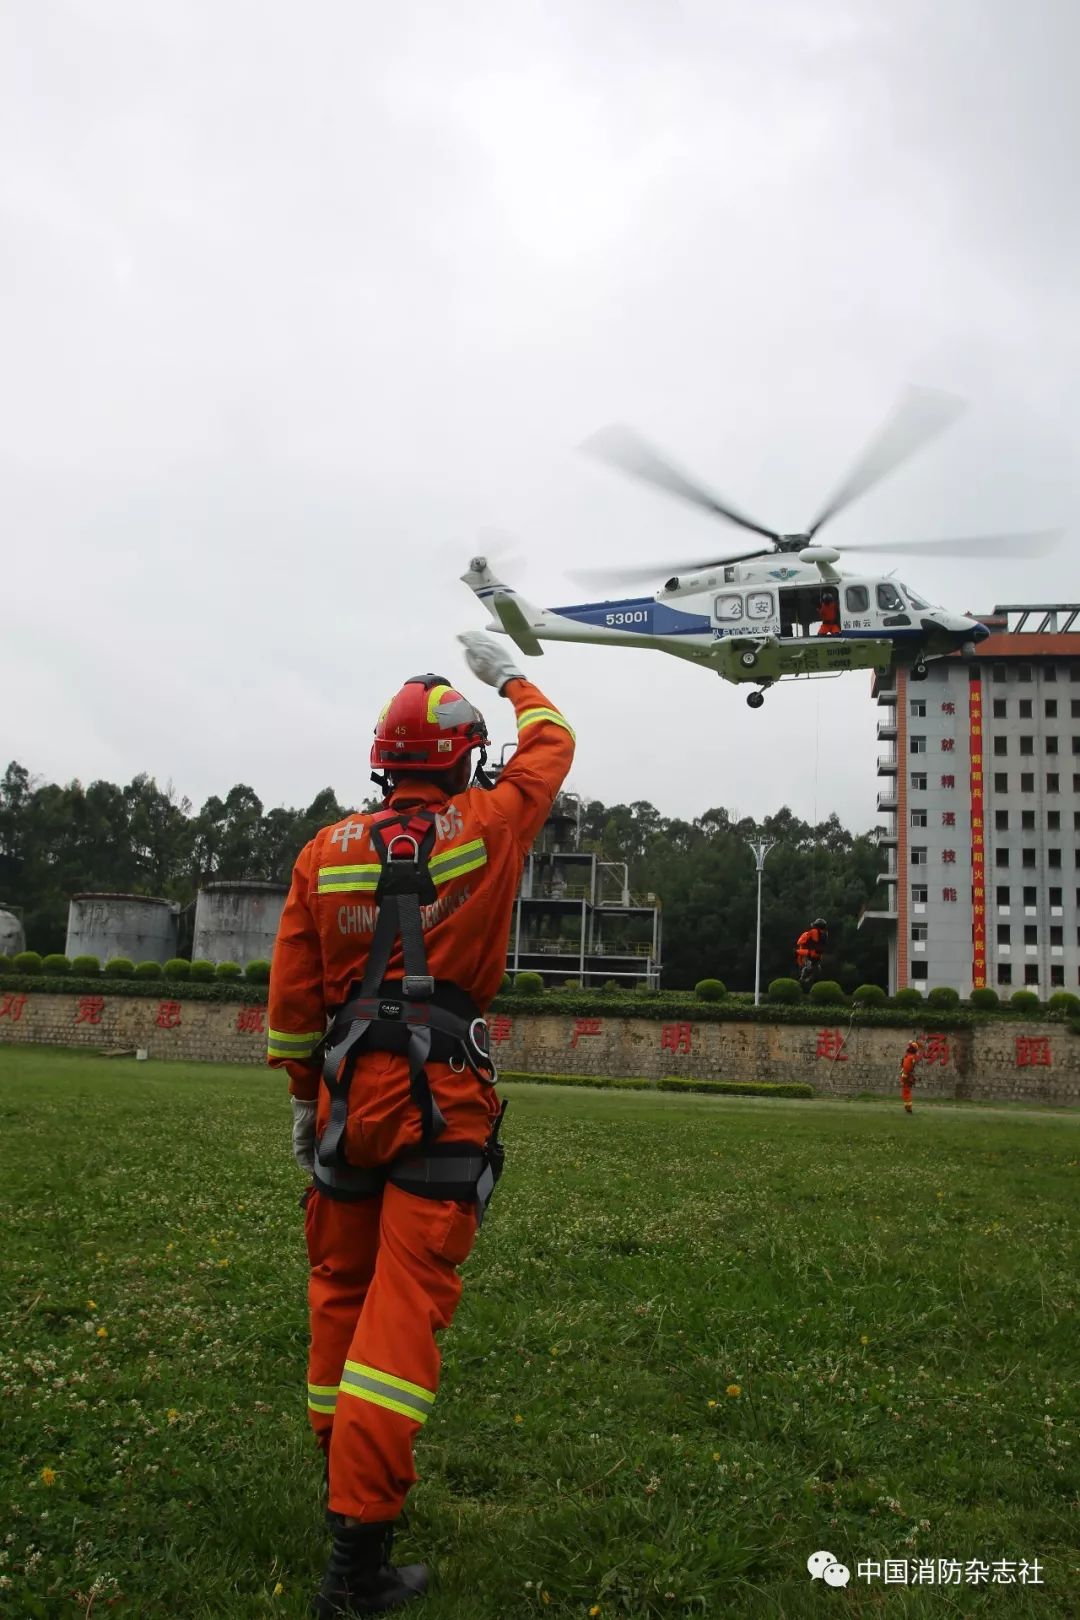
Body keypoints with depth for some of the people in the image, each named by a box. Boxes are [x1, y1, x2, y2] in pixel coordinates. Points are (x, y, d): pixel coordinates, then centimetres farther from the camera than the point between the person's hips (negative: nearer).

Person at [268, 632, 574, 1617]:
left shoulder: (325, 851, 5)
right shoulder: (486, 826, -2)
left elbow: (291, 995, 8)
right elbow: (551, 744, 17)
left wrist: (304, 1097, 20)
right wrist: (508, 675, 34)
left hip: (348, 1093, 4)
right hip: (443, 1101, -4)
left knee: (340, 1288, 17)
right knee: (404, 1306, -4)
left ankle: (343, 1467, 37)